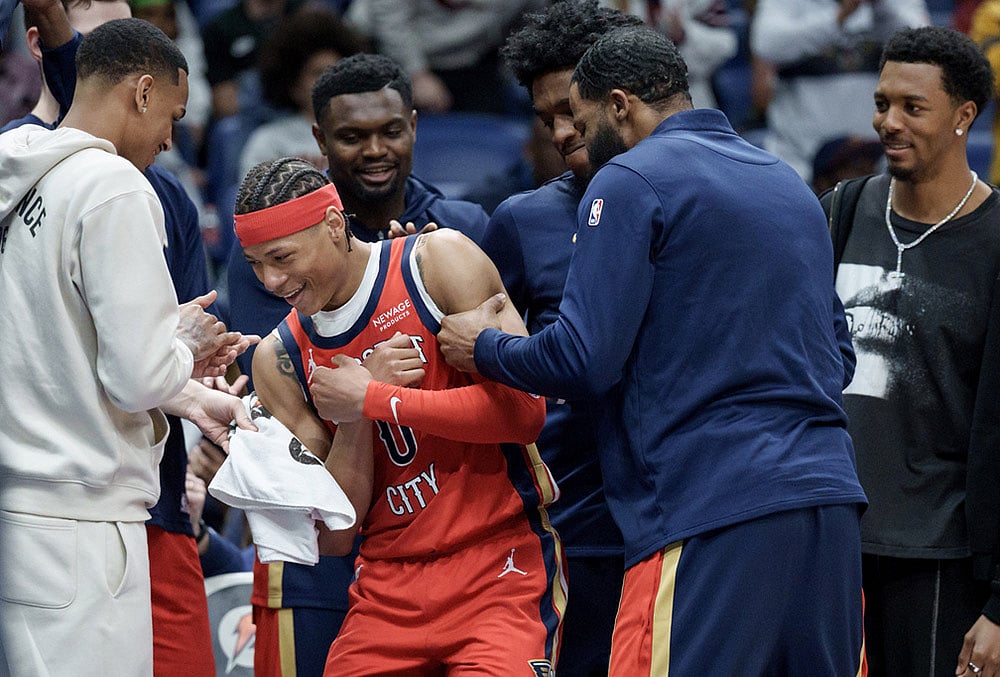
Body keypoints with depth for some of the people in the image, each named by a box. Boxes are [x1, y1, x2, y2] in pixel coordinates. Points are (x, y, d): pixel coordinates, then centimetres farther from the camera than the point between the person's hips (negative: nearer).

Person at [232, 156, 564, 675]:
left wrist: (371, 399, -12)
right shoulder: (279, 361, 7)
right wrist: (355, 419, -12)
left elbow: (523, 410, -15)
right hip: (387, 589, 4)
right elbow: (332, 536, 3)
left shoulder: (437, 260, -4)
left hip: (498, 570, -4)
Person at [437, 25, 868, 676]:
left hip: (716, 510, -8)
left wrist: (484, 347, 9)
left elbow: (584, 359, -8)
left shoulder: (630, 181, -2)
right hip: (830, 496, 8)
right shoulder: (791, 184, 22)